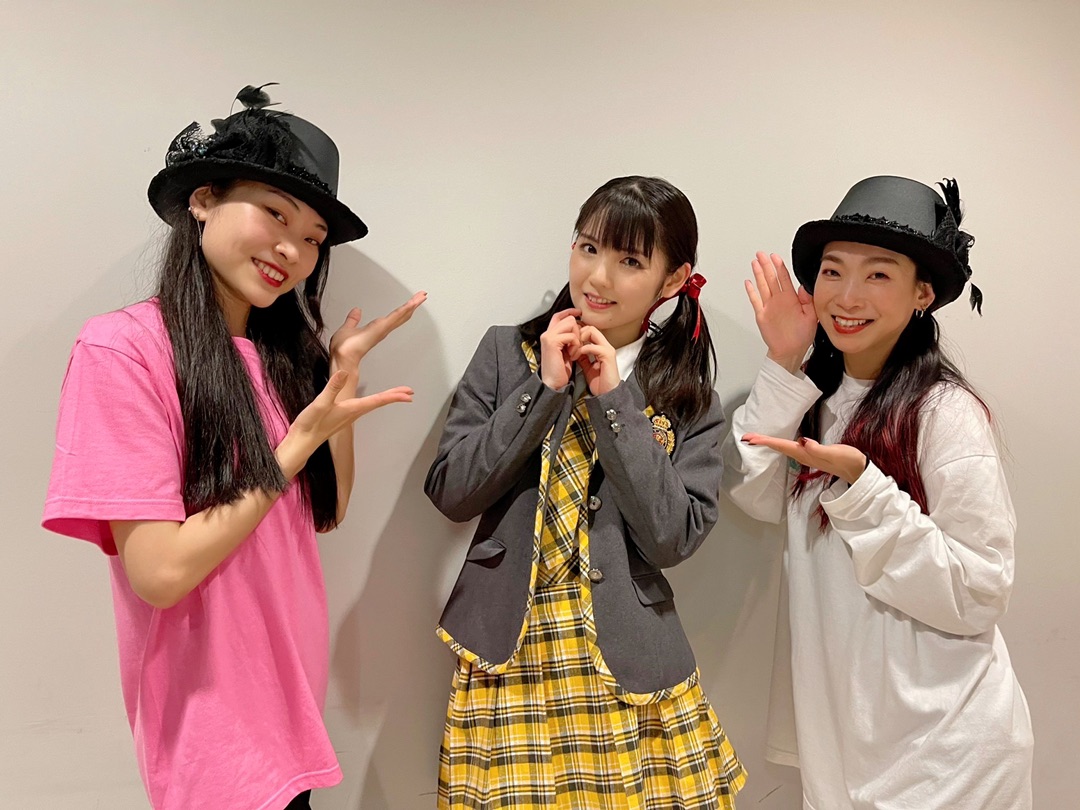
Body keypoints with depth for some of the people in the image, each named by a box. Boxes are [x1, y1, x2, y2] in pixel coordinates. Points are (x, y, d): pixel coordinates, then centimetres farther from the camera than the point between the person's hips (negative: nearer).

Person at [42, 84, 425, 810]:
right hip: (214, 717, -7)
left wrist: (341, 380, -7)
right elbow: (160, 571, -21)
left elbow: (327, 511, 4)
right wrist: (301, 438, -19)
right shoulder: (123, 347, -17)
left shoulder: (281, 350, 4)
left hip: (281, 692, 7)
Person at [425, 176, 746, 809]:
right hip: (510, 655, 0)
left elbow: (674, 539, -10)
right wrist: (546, 389, -12)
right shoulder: (508, 351, 1)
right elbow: (450, 494, -5)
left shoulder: (688, 394, 2)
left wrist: (614, 399, -13)